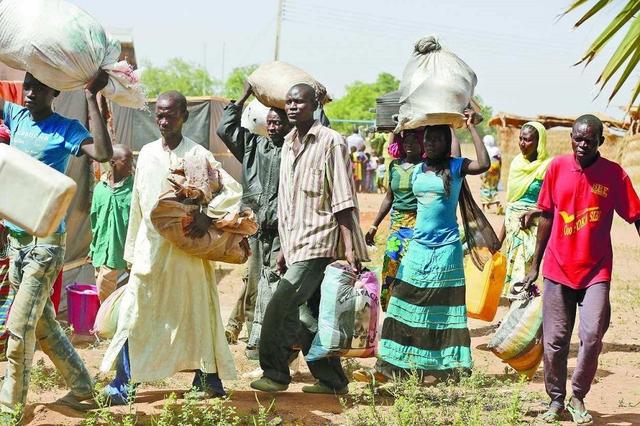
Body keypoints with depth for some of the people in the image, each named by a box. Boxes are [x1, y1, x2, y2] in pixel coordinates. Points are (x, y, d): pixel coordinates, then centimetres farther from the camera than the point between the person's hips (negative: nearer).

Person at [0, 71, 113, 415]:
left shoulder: (66, 129, -8)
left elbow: (103, 153, -26)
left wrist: (91, 98, -25)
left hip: (45, 239, -6)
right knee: (42, 323, 13)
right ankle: (81, 387, 25)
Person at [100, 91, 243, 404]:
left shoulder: (198, 155, -5)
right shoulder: (147, 154, 9)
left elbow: (233, 190, -9)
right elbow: (137, 205, 13)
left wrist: (208, 216, -22)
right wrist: (131, 250, 13)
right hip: (150, 246, 4)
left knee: (195, 312, 5)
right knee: (134, 312, -1)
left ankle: (209, 380, 17)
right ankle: (121, 384, 0)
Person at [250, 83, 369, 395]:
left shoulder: (331, 142, -8)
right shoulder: (288, 144, 15)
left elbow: (343, 199, -12)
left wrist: (349, 246, -17)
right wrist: (285, 249, 18)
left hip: (318, 242, -8)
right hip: (296, 243, 8)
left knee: (280, 306, -12)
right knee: (309, 315, 10)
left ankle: (275, 374, 0)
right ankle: (331, 380, 19)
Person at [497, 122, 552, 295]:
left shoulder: (547, 166, -9)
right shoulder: (517, 162, 10)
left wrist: (533, 212, -21)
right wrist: (501, 235, 17)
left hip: (532, 227, -6)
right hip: (512, 224, 6)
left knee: (522, 273, -12)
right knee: (512, 269, 5)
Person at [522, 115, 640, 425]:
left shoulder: (614, 174, -6)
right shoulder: (557, 167, -1)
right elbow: (546, 217, 7)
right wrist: (535, 266, 9)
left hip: (596, 271, -2)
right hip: (557, 270, 2)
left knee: (592, 337, -10)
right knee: (554, 340, 6)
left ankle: (578, 397, 10)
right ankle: (556, 399, 23)